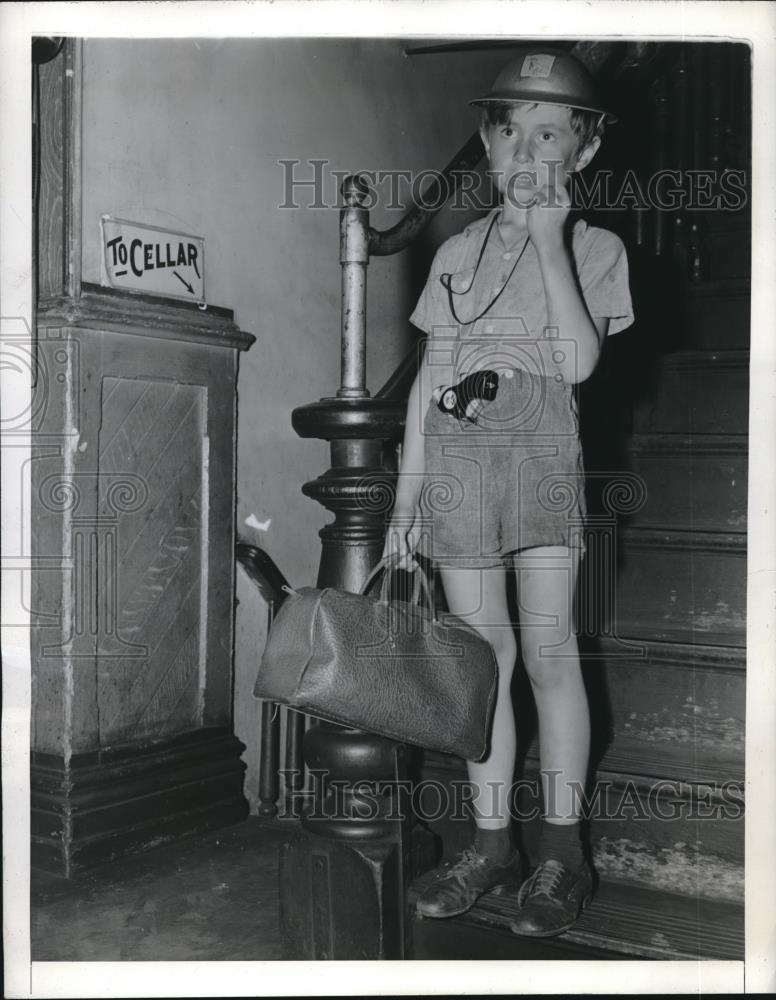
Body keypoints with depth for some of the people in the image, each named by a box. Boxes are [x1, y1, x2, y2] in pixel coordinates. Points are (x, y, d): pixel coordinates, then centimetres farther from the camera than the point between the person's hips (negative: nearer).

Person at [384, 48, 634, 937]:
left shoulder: (593, 247, 7)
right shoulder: (458, 253, 15)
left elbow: (580, 357, -10)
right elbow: (429, 378, 13)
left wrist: (548, 239, -9)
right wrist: (406, 497, 9)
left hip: (541, 442, -3)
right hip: (455, 448, 3)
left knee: (549, 646, -7)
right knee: (481, 651, 4)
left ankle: (561, 852, 4)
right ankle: (492, 842, 14)